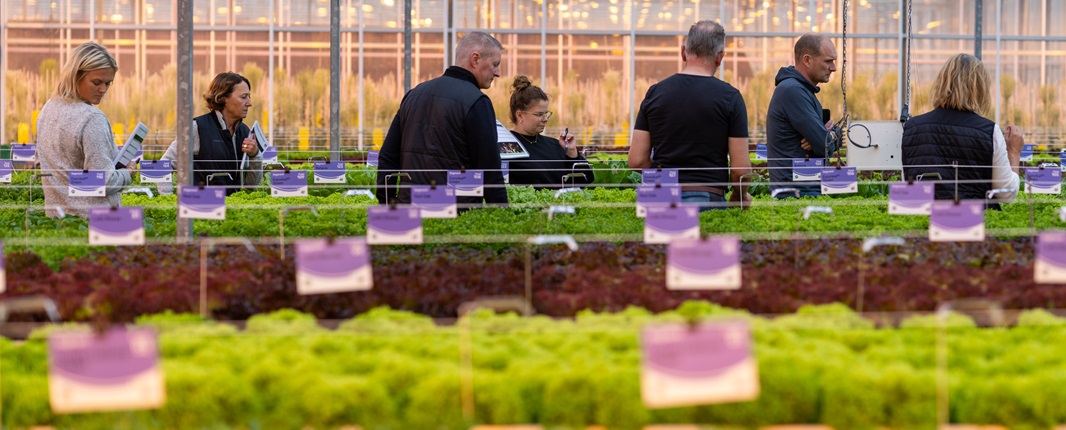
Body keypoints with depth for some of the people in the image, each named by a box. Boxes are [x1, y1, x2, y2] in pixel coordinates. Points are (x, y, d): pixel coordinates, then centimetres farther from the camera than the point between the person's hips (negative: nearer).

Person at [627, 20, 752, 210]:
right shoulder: (729, 96, -1)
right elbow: (740, 168, -3)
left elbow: (637, 161, 5)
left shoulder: (655, 92, 7)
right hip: (708, 201, -3)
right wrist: (740, 196, 18)